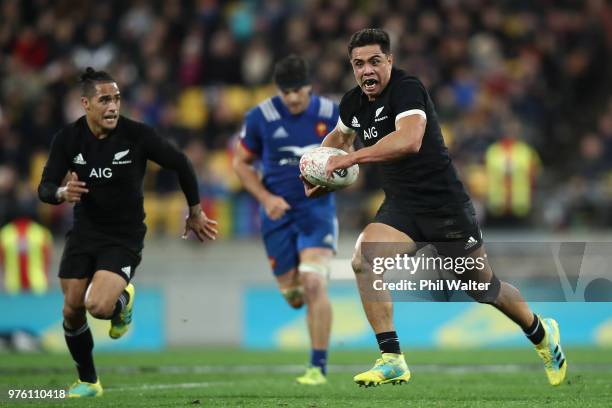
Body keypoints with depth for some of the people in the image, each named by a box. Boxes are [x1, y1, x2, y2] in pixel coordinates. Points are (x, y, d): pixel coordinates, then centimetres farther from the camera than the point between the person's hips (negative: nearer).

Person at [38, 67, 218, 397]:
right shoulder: (68, 138, -9)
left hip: (124, 237, -3)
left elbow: (180, 164, -2)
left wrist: (195, 213, 7)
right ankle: (87, 381, 27)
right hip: (83, 233, 4)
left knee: (98, 306, -23)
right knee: (72, 311, 3)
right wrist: (62, 193, -33)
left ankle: (123, 299, 15)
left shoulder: (137, 135, -16)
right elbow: (45, 188, -9)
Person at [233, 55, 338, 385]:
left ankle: (318, 367, -16)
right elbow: (241, 163, 6)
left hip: (317, 209, -2)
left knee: (313, 284, -21)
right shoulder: (260, 117, -5)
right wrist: (266, 198, -8)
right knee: (293, 295, 6)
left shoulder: (330, 114, -4)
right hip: (278, 213, 2)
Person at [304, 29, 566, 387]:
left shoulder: (407, 89, -20)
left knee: (483, 287, 9)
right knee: (363, 260, -22)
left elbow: (409, 140, -39)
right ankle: (393, 361, -19)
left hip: (445, 204, -6)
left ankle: (541, 333, 40)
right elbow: (339, 136, 28)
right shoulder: (353, 103, 4)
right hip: (400, 207, 6)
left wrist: (352, 158, -37)